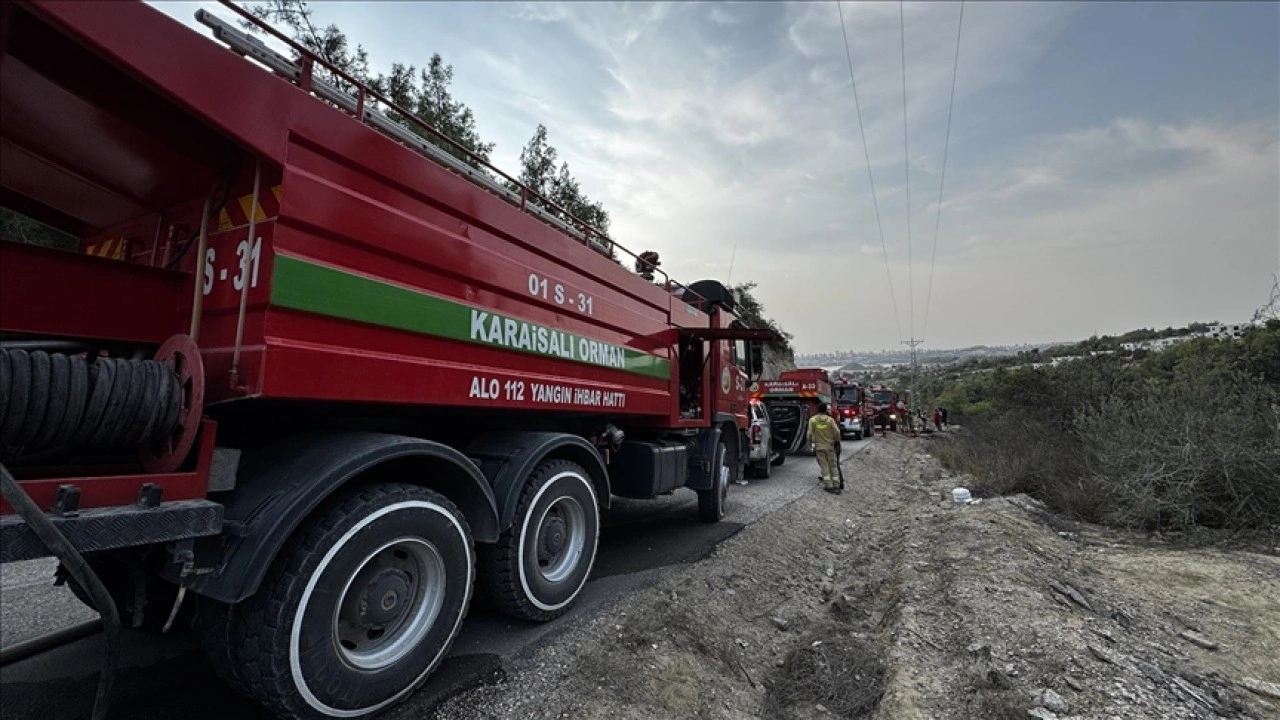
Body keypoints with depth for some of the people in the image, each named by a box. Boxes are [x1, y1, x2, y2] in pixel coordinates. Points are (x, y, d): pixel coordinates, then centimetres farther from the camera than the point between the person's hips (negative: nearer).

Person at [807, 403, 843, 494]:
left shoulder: (812, 420, -6)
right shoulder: (830, 419, -8)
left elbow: (810, 433, -7)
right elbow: (836, 432, -9)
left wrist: (810, 442, 11)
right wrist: (837, 441, 9)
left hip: (819, 446, 0)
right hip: (830, 445, 0)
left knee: (824, 466, 6)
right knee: (833, 466, 9)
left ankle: (829, 486, 5)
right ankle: (835, 485, 11)